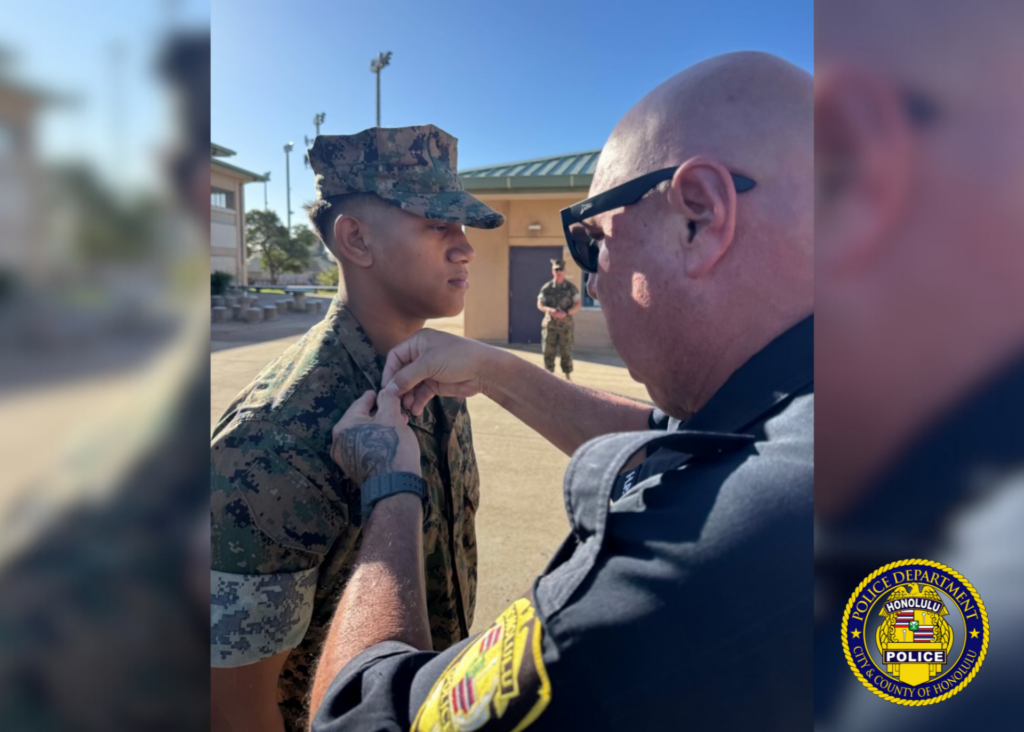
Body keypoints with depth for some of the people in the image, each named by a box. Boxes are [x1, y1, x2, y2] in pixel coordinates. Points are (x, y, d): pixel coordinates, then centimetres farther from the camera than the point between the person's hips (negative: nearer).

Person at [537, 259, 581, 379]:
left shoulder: (571, 287, 2)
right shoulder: (546, 287, 5)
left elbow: (578, 305, -1)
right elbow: (540, 305, 2)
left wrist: (566, 313, -18)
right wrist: (549, 310, -19)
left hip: (565, 324, -1)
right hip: (549, 324, 1)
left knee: (566, 351, 0)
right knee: (548, 351, 0)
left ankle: (567, 375, 11)